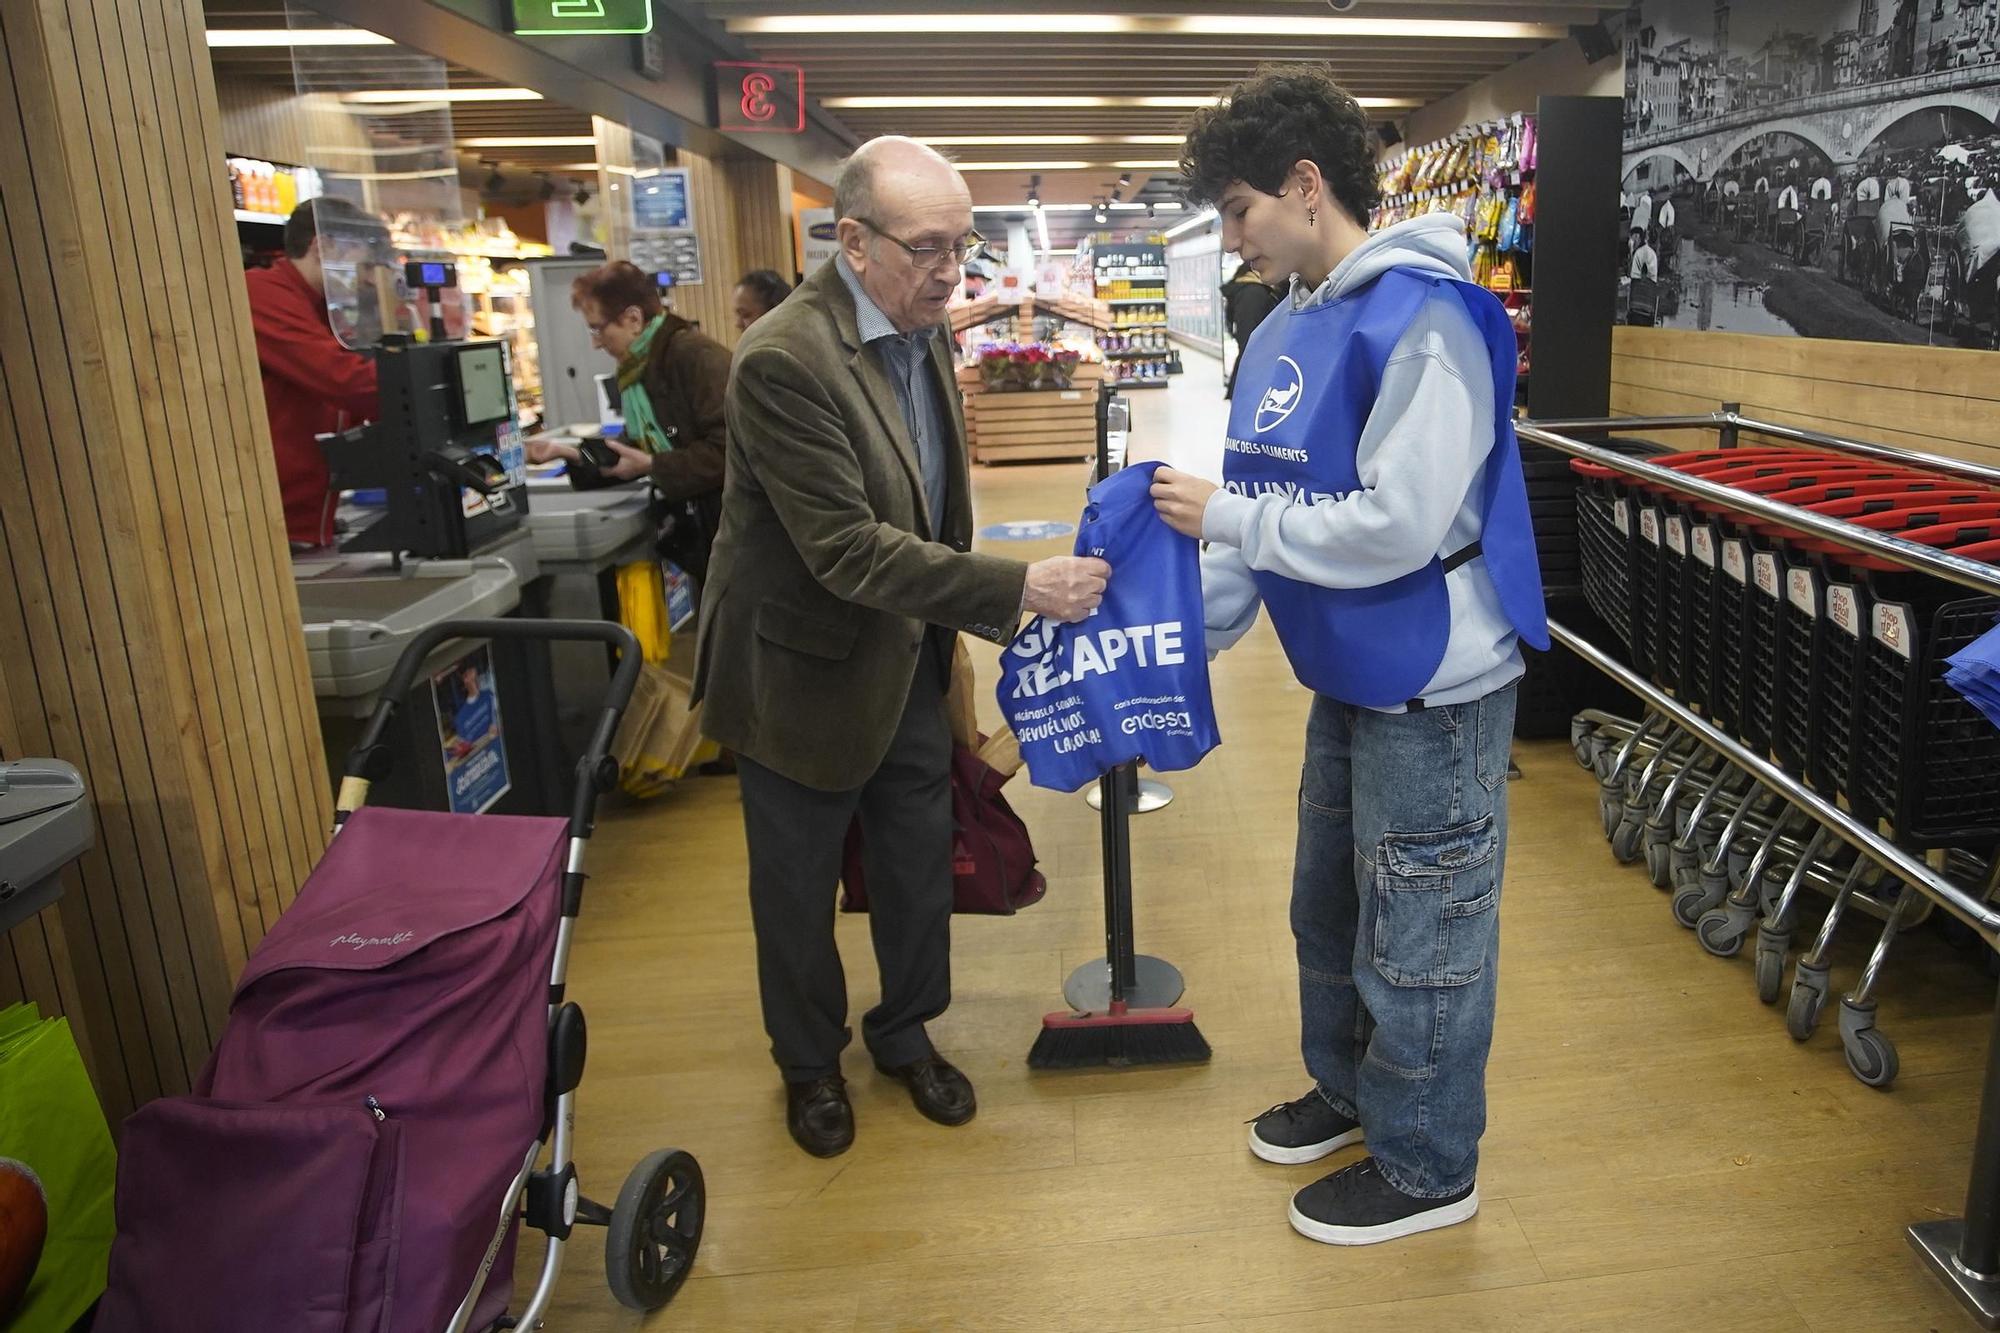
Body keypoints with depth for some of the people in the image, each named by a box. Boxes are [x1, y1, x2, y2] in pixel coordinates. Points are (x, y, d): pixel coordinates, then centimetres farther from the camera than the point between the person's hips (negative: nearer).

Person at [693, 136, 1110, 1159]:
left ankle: (906, 1033, 41)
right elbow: (848, 549, -30)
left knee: (919, 862, 17)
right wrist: (1017, 588, -30)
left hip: (907, 659, 7)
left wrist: (964, 610, 13)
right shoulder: (784, 359, -27)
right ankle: (809, 1063, 38)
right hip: (807, 671, -6)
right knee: (798, 883, 14)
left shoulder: (922, 327, 0)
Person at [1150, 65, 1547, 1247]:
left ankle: (1429, 1169, 28)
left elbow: (1395, 525, -28)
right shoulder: (1288, 332, 6)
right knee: (1331, 912, 23)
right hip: (1350, 683, 9)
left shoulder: (1421, 320, -21)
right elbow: (1269, 516, 10)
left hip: (1433, 692, -9)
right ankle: (1350, 1089, 46)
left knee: (1418, 940, 7)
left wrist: (1223, 515, -19)